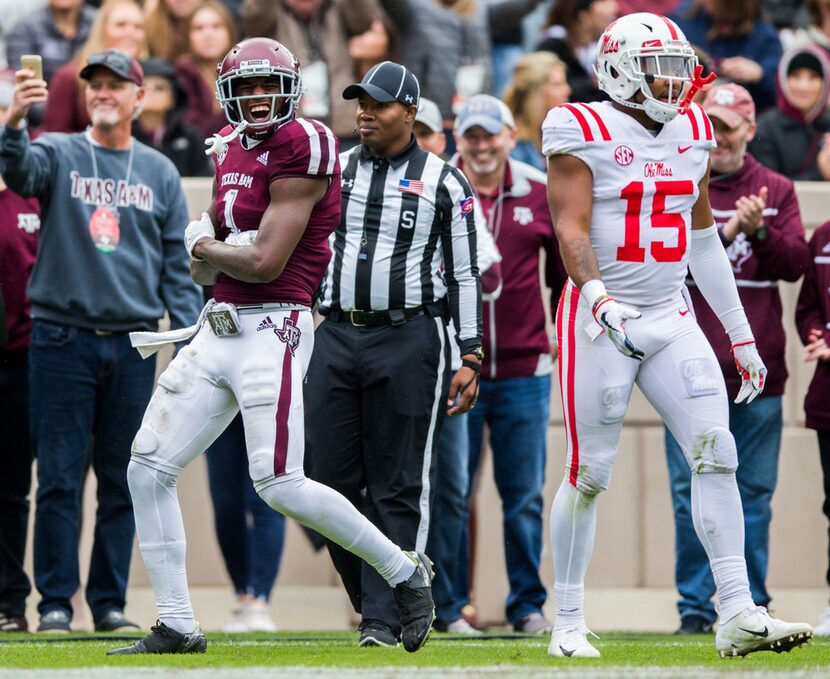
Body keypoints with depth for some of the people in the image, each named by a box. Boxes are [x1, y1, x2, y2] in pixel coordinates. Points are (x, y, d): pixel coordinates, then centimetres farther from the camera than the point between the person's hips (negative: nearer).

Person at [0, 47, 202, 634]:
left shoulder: (160, 172, 11)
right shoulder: (59, 155, 4)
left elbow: (177, 263, 11)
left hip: (132, 344, 2)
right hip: (62, 338, -2)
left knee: (123, 483, 5)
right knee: (59, 478, -3)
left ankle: (110, 602, 11)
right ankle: (56, 601, 2)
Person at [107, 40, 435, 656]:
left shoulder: (299, 148, -12)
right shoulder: (231, 149, 14)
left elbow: (266, 262, -17)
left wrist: (208, 248, 1)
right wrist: (206, 259, -3)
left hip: (273, 328, -9)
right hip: (218, 329, 9)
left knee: (280, 485, -14)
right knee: (149, 468, 4)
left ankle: (404, 572, 4)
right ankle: (176, 626, 10)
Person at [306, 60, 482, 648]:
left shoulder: (443, 183, 2)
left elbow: (465, 276, 3)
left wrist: (471, 360, -2)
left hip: (408, 340, -4)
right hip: (335, 336, 4)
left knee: (398, 487, -4)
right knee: (336, 480, 2)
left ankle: (386, 617, -2)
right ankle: (373, 596, 17)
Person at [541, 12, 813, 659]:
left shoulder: (691, 132, 10)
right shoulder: (585, 134, -8)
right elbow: (571, 229, -18)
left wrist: (741, 334, 18)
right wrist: (599, 298, -36)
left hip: (673, 318, 5)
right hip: (602, 318, -5)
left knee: (717, 455, -7)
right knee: (589, 474, -1)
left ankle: (738, 615, -9)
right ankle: (568, 623, 13)